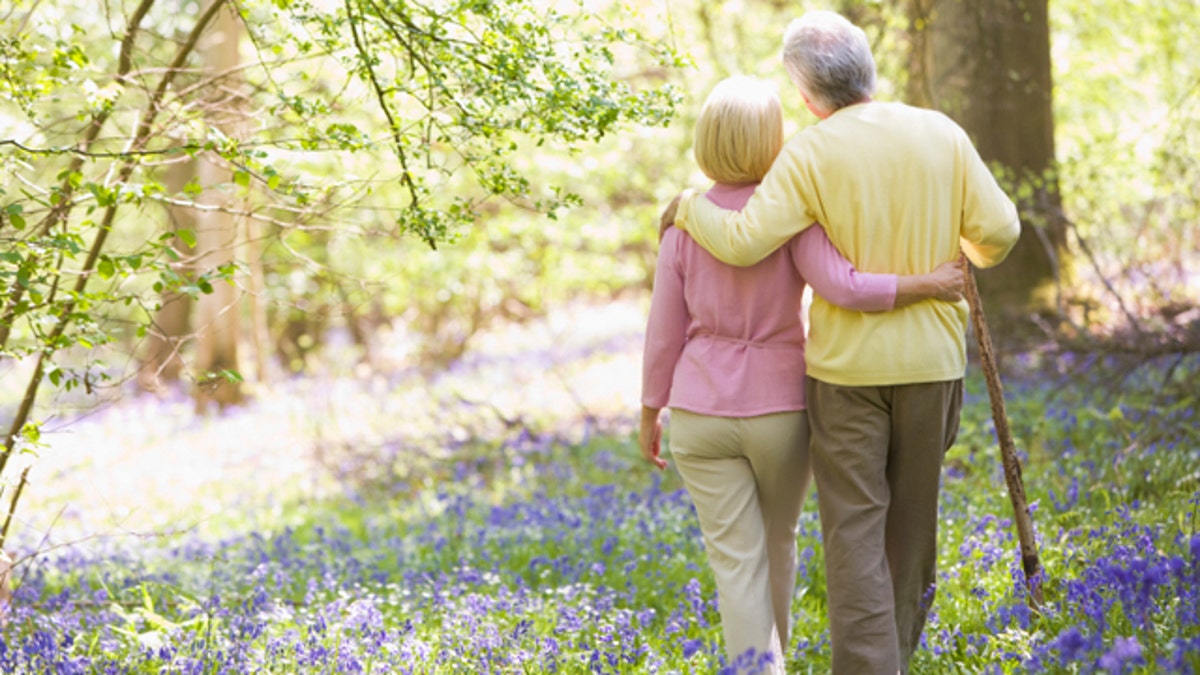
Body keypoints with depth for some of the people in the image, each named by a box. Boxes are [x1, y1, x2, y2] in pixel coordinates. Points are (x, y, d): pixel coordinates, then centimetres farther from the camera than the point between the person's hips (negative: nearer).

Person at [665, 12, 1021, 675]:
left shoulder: (809, 155, -11)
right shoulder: (940, 134, -2)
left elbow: (743, 243, -18)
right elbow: (998, 230, -2)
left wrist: (689, 207, 2)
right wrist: (977, 255, 22)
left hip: (847, 364, -3)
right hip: (929, 361, 3)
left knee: (854, 530, 0)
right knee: (910, 519, 17)